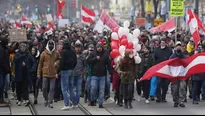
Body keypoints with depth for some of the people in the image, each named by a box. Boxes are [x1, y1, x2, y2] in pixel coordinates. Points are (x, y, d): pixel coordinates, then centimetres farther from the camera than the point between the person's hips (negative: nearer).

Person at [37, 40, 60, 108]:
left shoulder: (56, 53, 3)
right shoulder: (44, 53, -1)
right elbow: (40, 63, 4)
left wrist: (57, 62, -3)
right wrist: (39, 73, 3)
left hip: (53, 74, 0)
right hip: (45, 73, 0)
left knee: (52, 88, -2)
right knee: (44, 88, 5)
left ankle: (50, 102, 3)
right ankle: (46, 99, 28)